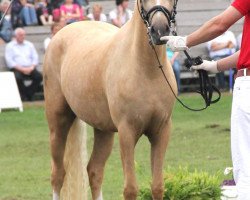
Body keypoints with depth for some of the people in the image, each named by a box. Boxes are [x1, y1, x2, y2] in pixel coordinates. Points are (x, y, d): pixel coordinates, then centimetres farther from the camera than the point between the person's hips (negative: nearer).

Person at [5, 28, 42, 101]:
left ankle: (28, 94, -18)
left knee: (38, 76, -28)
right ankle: (25, 95, -17)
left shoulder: (29, 45, 22)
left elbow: (35, 58, 14)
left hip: (29, 68, 3)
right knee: (18, 78, -37)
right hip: (17, 69, -3)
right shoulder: (10, 46, 10)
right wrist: (21, 69, -13)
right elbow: (9, 61, -2)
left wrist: (31, 67, -7)